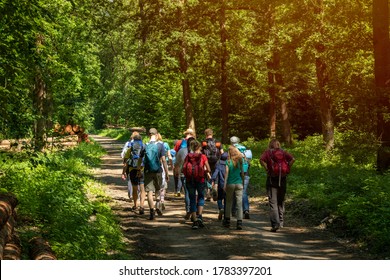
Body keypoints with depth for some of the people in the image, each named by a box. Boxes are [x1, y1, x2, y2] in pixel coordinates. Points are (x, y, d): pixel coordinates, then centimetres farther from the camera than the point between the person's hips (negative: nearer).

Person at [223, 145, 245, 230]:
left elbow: (227, 173, -6)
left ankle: (227, 221, 20)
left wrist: (225, 184, -4)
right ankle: (239, 222, -7)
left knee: (229, 202, 12)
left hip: (230, 184, -1)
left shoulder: (228, 161, -5)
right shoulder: (240, 161, 2)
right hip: (239, 184, 1)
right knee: (239, 203, 0)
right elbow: (242, 172, 9)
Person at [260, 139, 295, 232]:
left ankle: (275, 223, -15)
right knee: (281, 201, 17)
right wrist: (287, 168, 0)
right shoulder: (283, 152, 8)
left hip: (272, 179, -3)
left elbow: (261, 159, -16)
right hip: (283, 179, 3)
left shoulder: (268, 152, 3)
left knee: (272, 202, -3)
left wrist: (266, 169, -7)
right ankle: (281, 222, 23)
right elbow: (292, 159, -8)